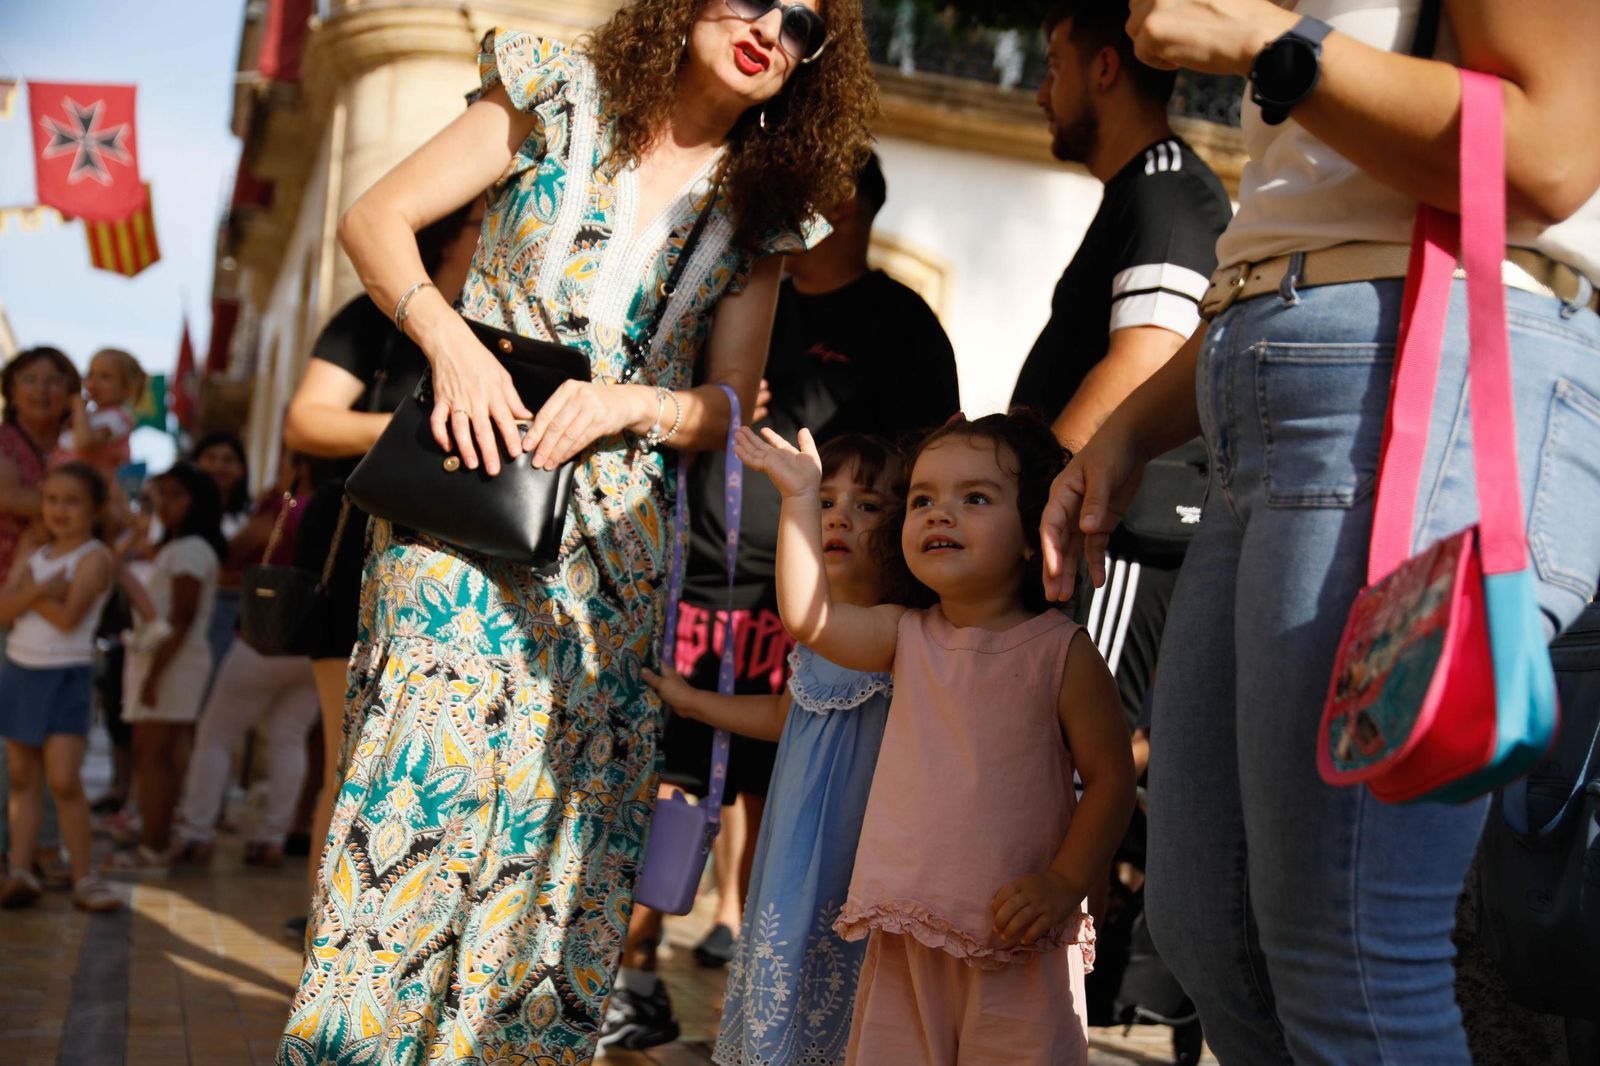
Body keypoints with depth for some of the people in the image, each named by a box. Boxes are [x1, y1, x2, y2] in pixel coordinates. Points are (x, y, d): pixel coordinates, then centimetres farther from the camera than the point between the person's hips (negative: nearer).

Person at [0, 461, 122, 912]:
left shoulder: (94, 557, -7)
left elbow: (68, 617, -19)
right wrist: (36, 590, -21)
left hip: (65, 677, -6)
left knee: (64, 779, -10)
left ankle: (83, 878, -3)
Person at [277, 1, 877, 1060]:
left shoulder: (758, 211, 11)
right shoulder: (562, 99, 4)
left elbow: (730, 406, 6)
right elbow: (375, 219, 0)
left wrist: (622, 403, -14)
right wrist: (451, 340, -16)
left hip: (613, 546, 3)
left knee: (557, 809, 3)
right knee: (424, 781, -10)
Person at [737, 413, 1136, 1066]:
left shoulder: (1060, 650, -5)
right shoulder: (908, 637, 7)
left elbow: (1111, 777, -6)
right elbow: (806, 616, -6)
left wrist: (1065, 882, -16)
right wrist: (801, 498, -8)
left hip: (1015, 939, -4)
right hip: (907, 932, 4)